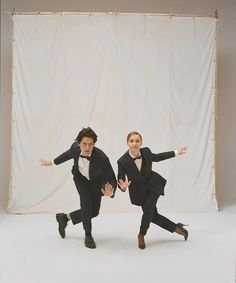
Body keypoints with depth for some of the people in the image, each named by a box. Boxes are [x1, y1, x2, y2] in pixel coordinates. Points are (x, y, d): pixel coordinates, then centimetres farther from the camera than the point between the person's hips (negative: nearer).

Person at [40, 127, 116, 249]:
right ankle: (88, 235, -3)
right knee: (86, 201, -23)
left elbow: (111, 179, -34)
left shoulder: (101, 158, -40)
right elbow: (68, 154, -3)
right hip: (81, 178, 0)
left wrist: (110, 192, -56)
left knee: (94, 212, 4)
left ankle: (65, 217, 27)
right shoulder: (75, 147, -29)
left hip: (96, 181, 0)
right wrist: (53, 162, 10)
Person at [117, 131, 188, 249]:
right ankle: (176, 227, 27)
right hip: (139, 189, 0)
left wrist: (176, 152, 13)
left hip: (153, 184, 0)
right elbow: (120, 181, -16)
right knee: (152, 215, 4)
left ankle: (141, 235, 11)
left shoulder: (146, 151, -17)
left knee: (148, 209, -16)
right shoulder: (122, 161, -25)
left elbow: (156, 157, 7)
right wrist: (123, 187, -41)